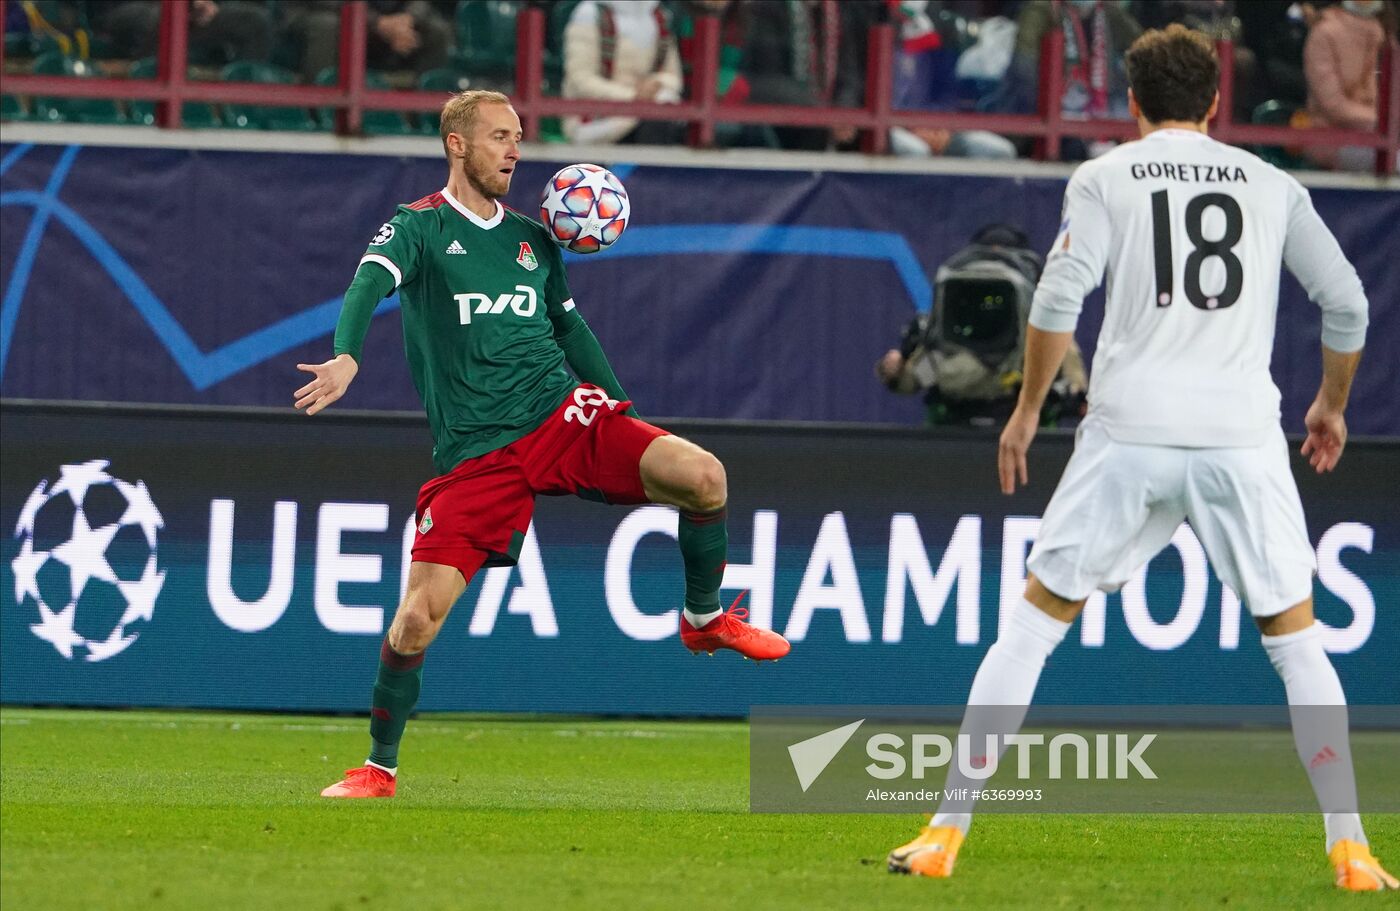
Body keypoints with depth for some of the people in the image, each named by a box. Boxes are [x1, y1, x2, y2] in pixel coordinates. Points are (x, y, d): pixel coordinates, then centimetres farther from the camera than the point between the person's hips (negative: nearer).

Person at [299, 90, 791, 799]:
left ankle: (705, 619, 6)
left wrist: (622, 414, 25)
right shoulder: (418, 227, 0)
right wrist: (346, 356, -40)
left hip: (564, 418, 3)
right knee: (417, 618, -13)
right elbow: (371, 283, -19)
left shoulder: (534, 240, 16)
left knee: (702, 475, -19)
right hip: (475, 455, -3)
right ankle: (379, 768, 8)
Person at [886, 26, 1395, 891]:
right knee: (1298, 641, 12)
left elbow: (1058, 299, -6)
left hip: (1130, 436, -1)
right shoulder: (1272, 185, 12)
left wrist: (1028, 410, 6)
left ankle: (947, 831, 5)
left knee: (1032, 625, 9)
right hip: (1244, 435, 1)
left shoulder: (1104, 179, 6)